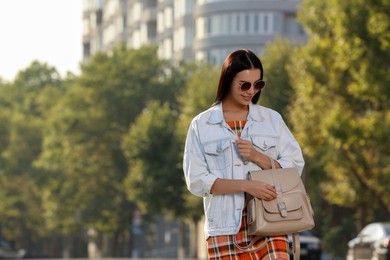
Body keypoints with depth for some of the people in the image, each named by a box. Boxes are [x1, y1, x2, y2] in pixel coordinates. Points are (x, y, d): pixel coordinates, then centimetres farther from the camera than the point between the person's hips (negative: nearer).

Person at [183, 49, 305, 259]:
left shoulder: (272, 119, 11)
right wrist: (246, 185, -14)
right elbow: (197, 180, -3)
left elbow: (295, 166, 8)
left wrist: (258, 157, -9)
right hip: (225, 229, 0)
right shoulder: (201, 125, 5)